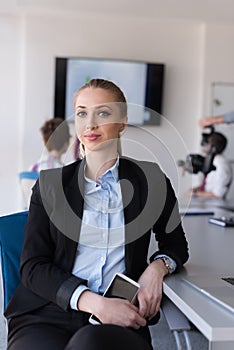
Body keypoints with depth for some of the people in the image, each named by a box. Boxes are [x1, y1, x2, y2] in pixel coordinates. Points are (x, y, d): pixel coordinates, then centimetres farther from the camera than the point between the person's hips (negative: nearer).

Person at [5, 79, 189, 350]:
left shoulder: (149, 178, 7)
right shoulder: (50, 182, 7)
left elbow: (176, 244, 19)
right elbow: (33, 266, 0)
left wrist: (157, 267, -6)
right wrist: (95, 302, -15)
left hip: (121, 318, -1)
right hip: (47, 315, 1)